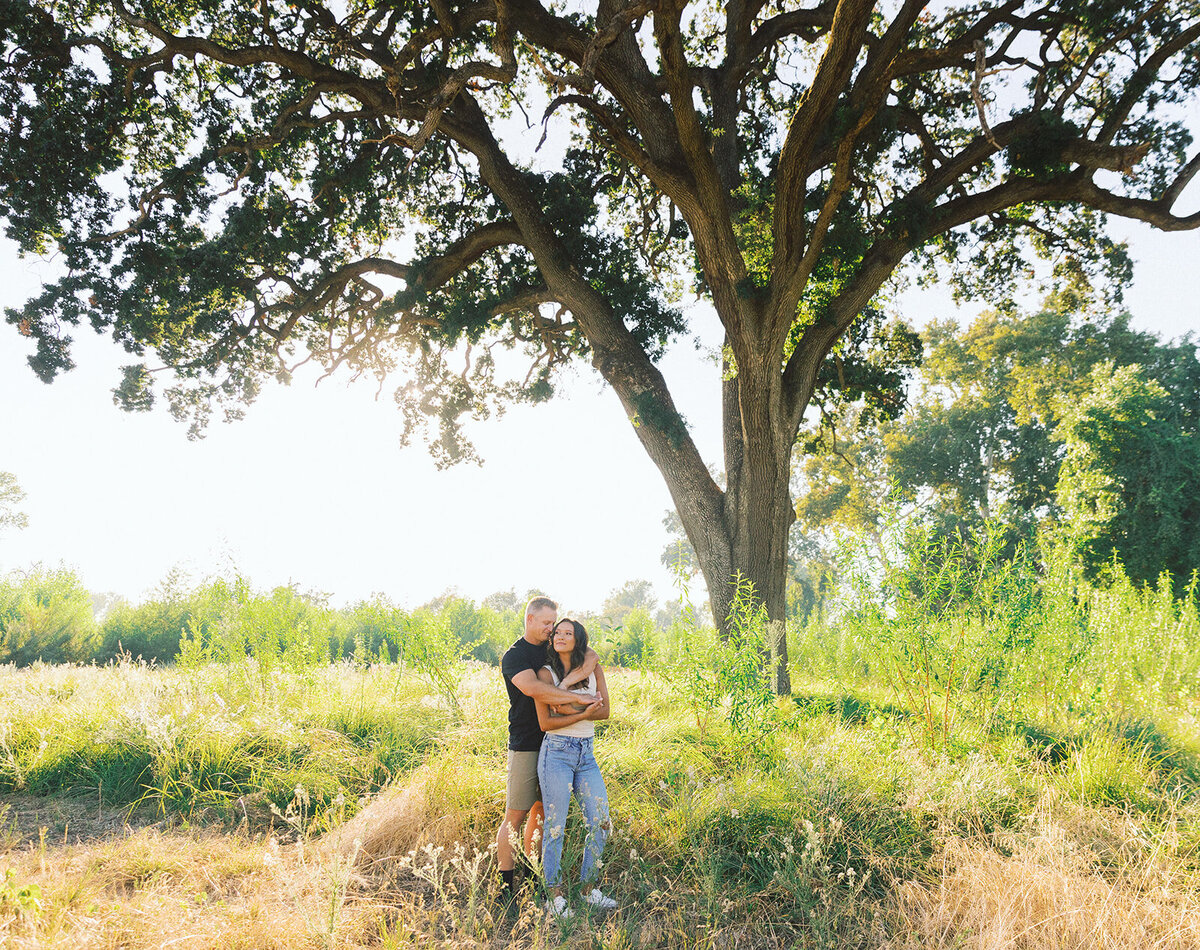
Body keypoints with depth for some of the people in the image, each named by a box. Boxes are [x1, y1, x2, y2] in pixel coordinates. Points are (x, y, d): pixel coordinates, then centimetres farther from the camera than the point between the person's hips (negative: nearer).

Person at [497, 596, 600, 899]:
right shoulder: (514, 656, -7)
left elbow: (591, 656, 1)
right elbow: (533, 688, -24)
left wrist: (565, 684, -17)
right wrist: (579, 698, -25)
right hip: (526, 745, -6)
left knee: (541, 811, 11)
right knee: (516, 815, -2)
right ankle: (504, 885, 5)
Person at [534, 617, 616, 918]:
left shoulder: (593, 669, 6)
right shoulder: (546, 673, -4)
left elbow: (605, 711, -1)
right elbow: (545, 723, -9)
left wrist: (569, 709, -15)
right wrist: (584, 713, -17)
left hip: (586, 755, 4)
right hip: (556, 753, -4)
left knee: (600, 823, 4)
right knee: (555, 826, -1)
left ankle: (589, 888, 21)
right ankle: (554, 896, 12)